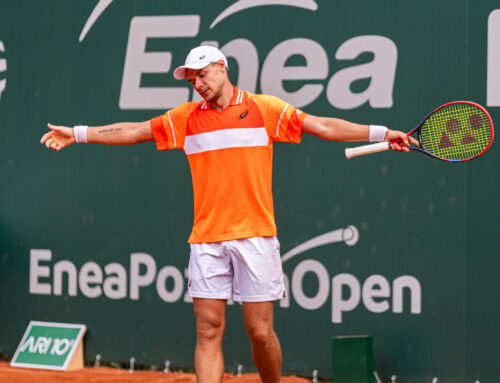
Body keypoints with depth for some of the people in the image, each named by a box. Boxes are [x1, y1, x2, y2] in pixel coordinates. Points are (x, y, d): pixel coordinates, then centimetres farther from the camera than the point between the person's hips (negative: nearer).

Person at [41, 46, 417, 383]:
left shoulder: (265, 108, 4)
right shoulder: (186, 117, 12)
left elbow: (322, 126, 2)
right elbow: (132, 131, 18)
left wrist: (381, 133, -4)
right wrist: (76, 134, 15)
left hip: (255, 235, -2)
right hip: (206, 239, 2)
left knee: (260, 332, -3)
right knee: (209, 332, -3)